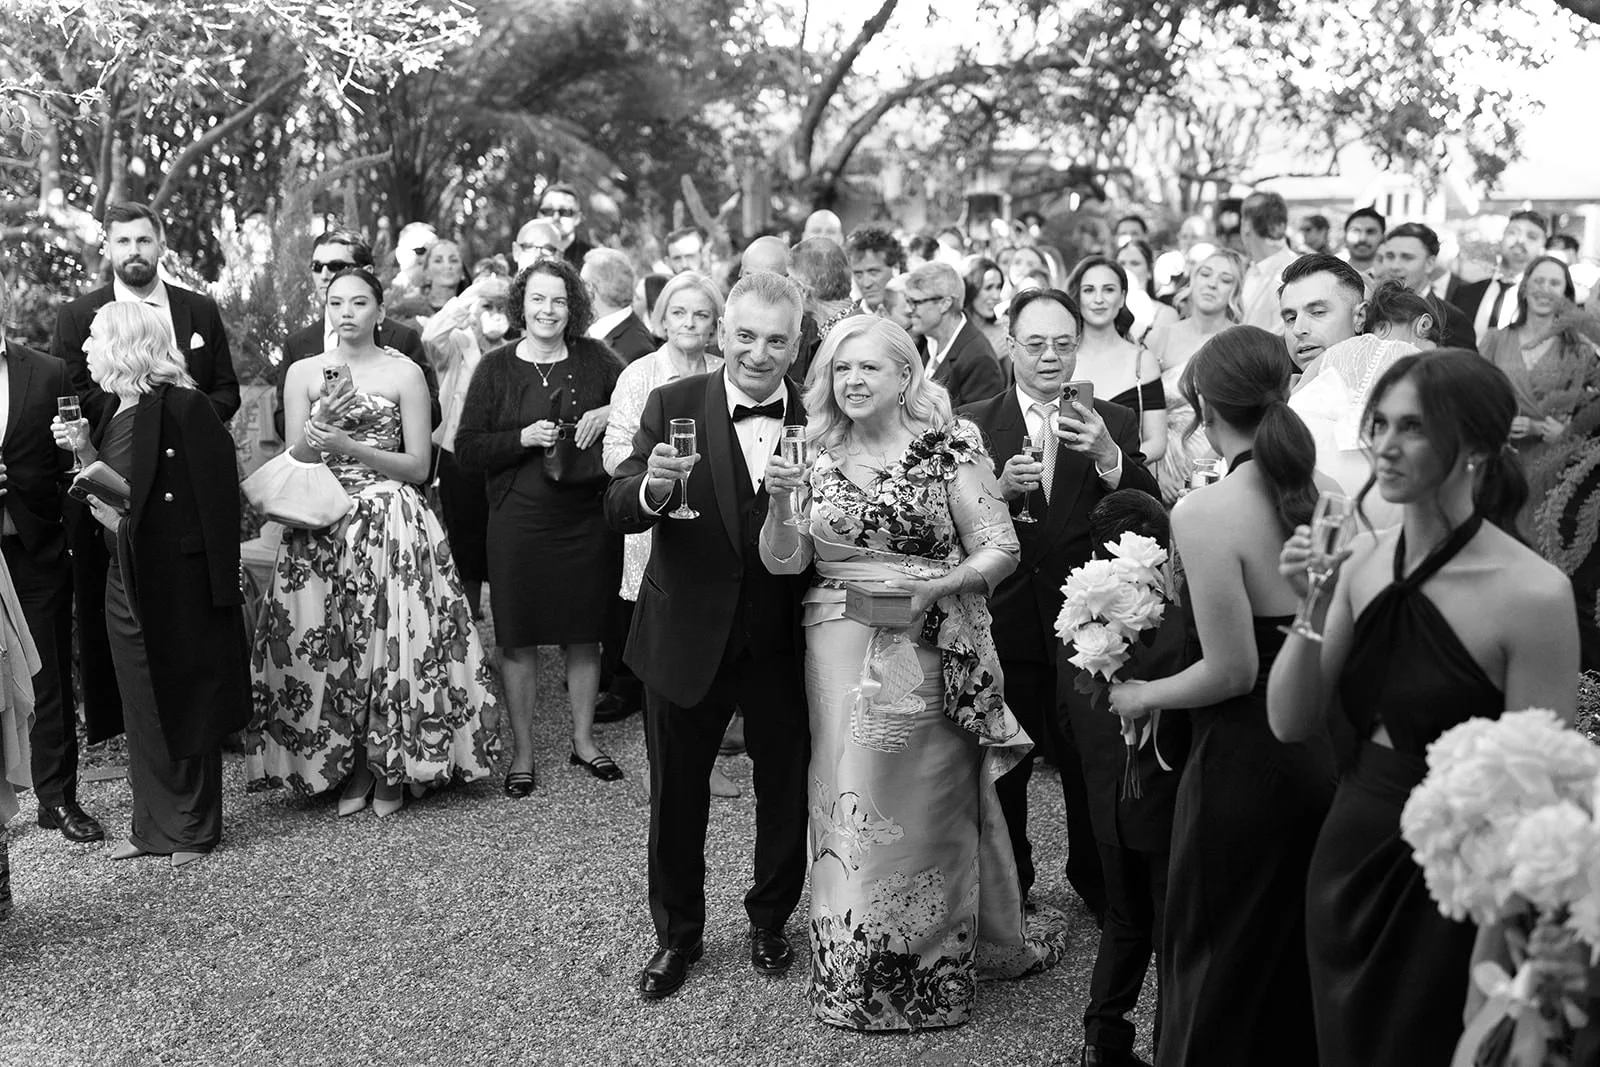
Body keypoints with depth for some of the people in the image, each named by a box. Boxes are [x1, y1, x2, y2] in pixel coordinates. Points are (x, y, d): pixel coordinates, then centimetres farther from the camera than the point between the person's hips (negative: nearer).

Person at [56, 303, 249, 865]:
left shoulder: (186, 408, -16)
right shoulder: (114, 408, 9)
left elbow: (218, 501, -18)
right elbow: (110, 491, 13)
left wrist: (220, 586, -20)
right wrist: (84, 450, -3)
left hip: (178, 581, -7)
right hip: (125, 580, 7)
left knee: (185, 703, 6)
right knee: (142, 710, 13)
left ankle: (193, 829, 19)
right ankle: (154, 825, 25)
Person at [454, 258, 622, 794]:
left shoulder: (595, 359, 4)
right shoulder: (496, 368, 0)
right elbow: (466, 449, -2)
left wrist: (611, 413, -14)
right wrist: (524, 438, -15)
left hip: (587, 518, 2)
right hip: (519, 522, -1)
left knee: (585, 634, 11)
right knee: (519, 639, 4)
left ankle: (583, 739, 28)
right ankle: (522, 752, 17)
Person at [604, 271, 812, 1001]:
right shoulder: (674, 405, -9)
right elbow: (617, 512, -17)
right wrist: (652, 486, -35)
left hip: (783, 642, 1)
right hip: (688, 637, 0)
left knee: (787, 791, 17)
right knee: (676, 798, 14)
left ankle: (770, 920, 41)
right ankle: (677, 935, 35)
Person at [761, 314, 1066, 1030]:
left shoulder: (949, 448, -4)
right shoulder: (822, 458, 7)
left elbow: (999, 549, -6)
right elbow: (783, 562, 4)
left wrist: (933, 588, -20)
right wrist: (780, 501, -13)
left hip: (927, 654, -2)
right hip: (841, 660, 3)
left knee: (927, 803, 8)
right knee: (852, 803, 7)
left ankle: (941, 960, 28)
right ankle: (858, 971, 23)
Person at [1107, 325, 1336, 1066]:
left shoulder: (1205, 512, -18)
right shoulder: (1328, 496, -1)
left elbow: (1232, 670, -19)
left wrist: (1145, 696, -3)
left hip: (1246, 760, -6)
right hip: (1328, 749, 6)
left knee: (1219, 962, 13)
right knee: (1299, 961, 23)